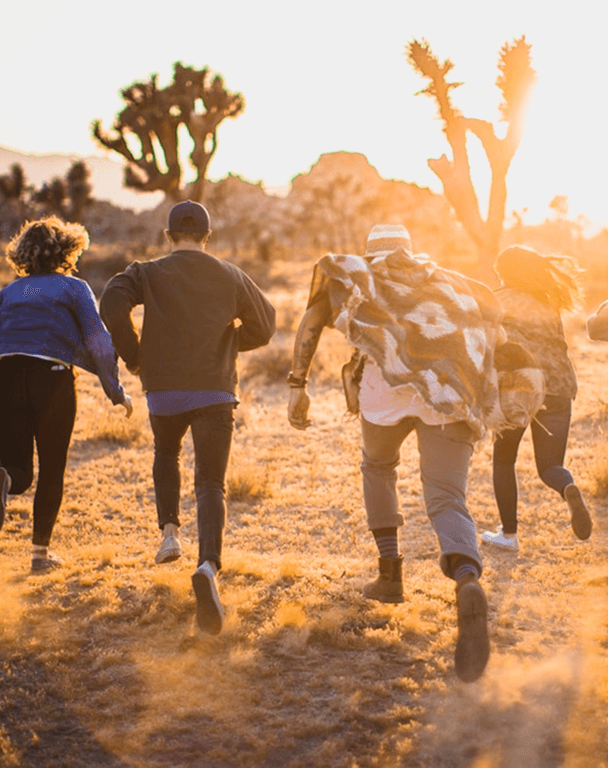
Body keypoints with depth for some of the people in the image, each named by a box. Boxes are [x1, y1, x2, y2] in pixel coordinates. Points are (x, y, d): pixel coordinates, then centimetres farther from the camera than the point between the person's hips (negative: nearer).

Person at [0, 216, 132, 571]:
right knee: (52, 469, 12)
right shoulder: (74, 288, 7)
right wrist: (116, 391, 1)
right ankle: (41, 551, 15)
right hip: (52, 377, -3)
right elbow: (97, 339, -2)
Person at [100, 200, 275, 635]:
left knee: (166, 455, 32)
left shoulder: (149, 273, 1)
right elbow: (264, 327, 15)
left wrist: (132, 355, -2)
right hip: (215, 392, 0)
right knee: (211, 484, -3)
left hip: (164, 391, 0)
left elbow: (113, 304, -16)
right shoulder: (231, 277, 7)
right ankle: (209, 566, -27)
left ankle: (170, 531, 15)